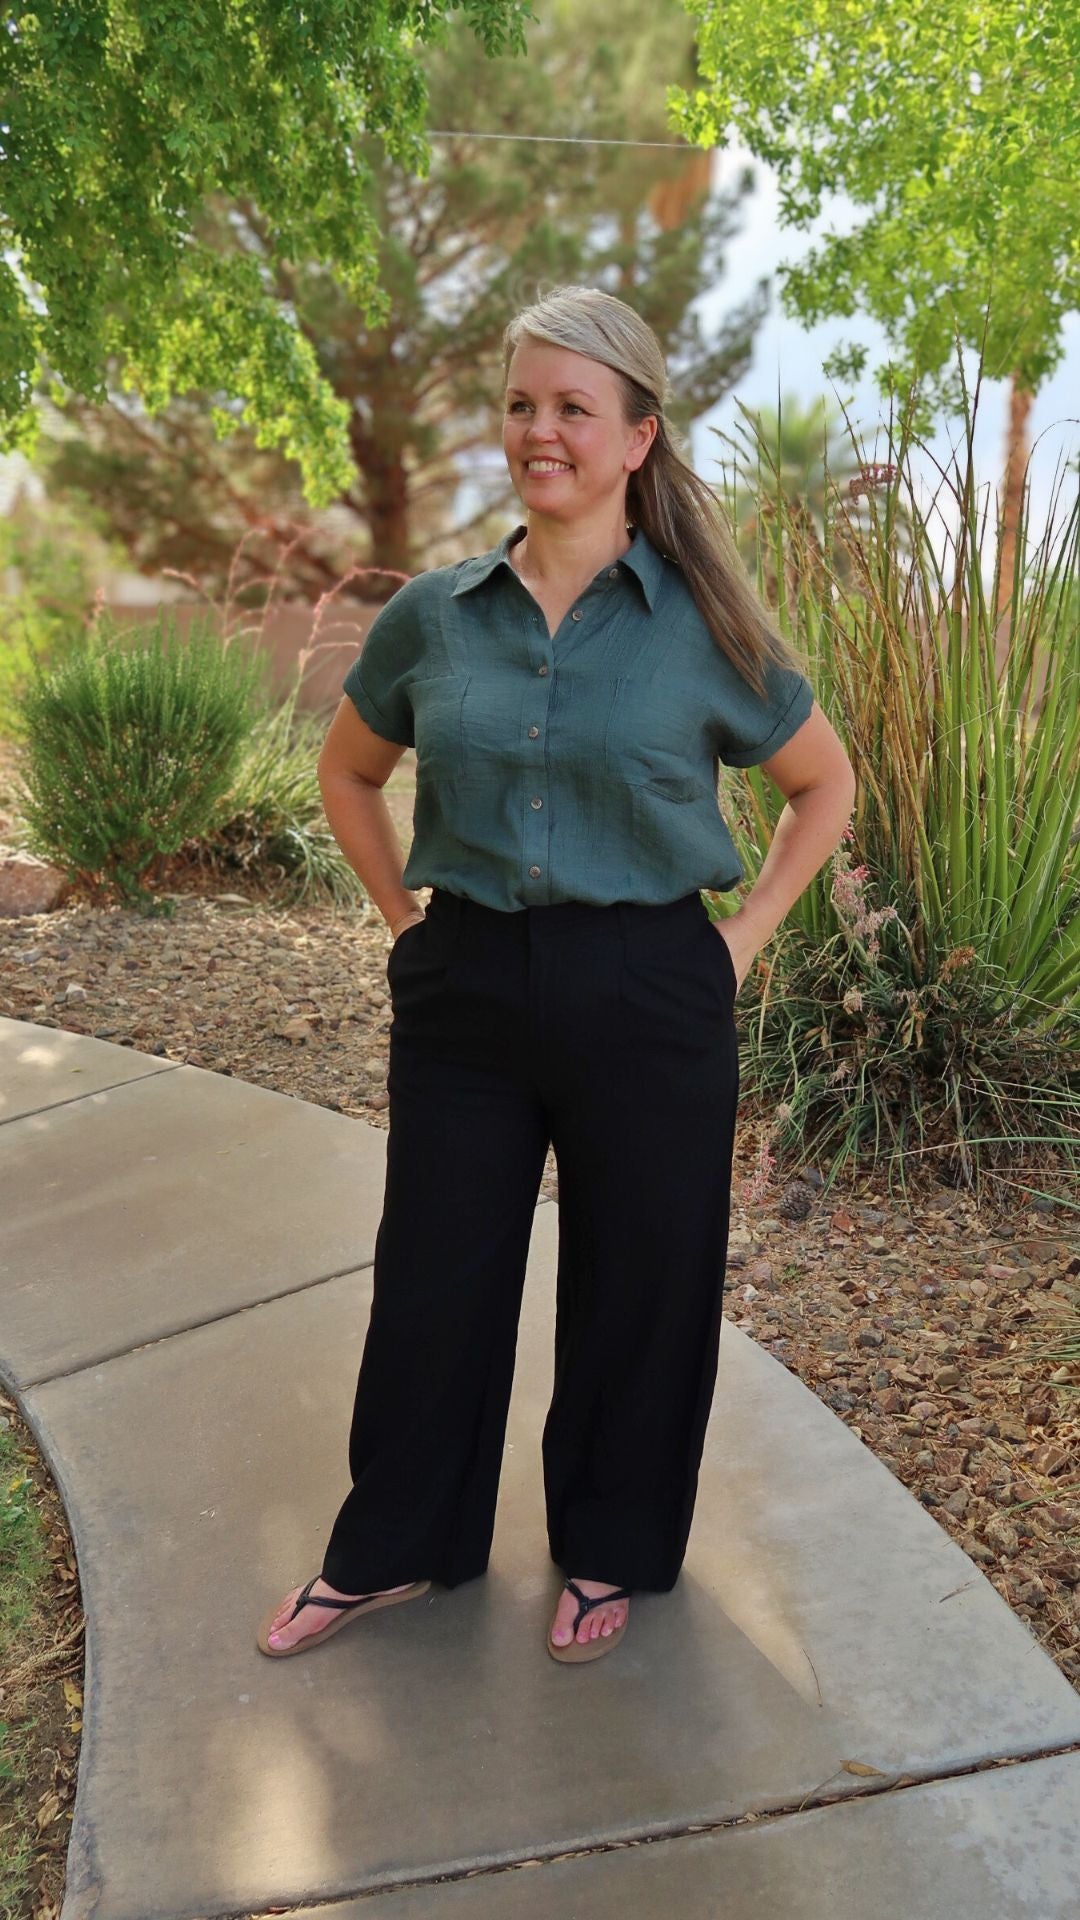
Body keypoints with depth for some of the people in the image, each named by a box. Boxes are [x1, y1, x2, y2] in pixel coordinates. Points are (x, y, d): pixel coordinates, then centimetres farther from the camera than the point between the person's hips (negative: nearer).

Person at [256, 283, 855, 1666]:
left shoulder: (703, 624, -5)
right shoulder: (433, 615, 1)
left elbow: (825, 785, 8)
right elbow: (347, 774, 17)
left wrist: (743, 936, 0)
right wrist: (406, 918, 8)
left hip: (647, 1001, -2)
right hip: (464, 992, 2)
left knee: (635, 1289, 12)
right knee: (433, 1280, 13)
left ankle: (608, 1553, 36)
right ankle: (396, 1546, 36)